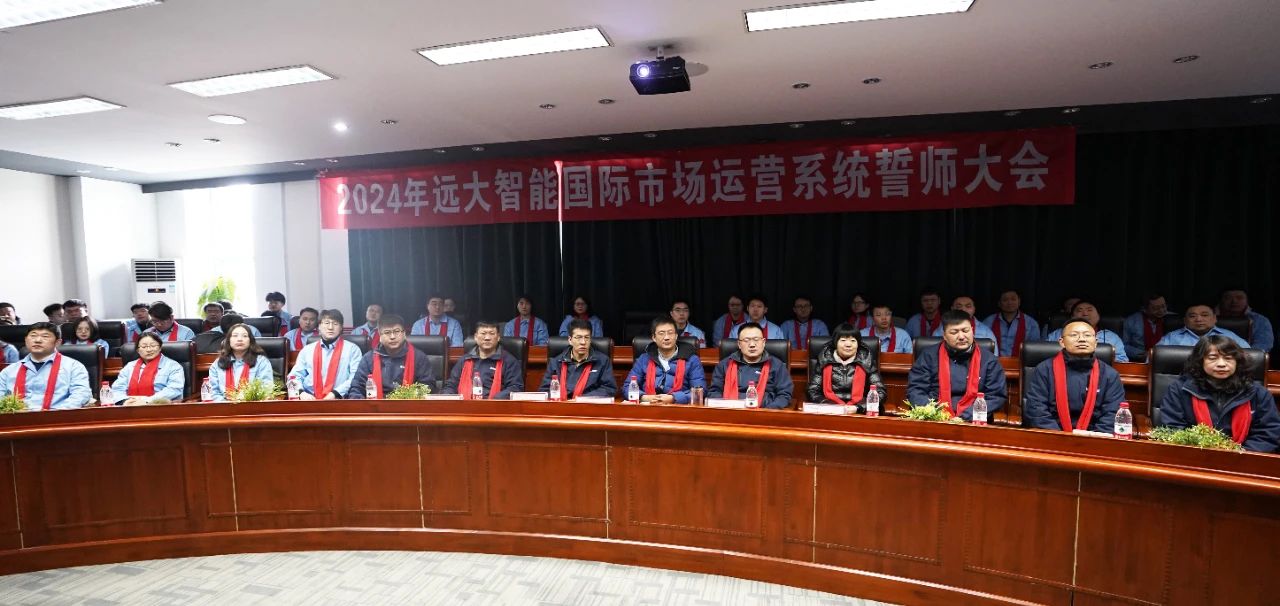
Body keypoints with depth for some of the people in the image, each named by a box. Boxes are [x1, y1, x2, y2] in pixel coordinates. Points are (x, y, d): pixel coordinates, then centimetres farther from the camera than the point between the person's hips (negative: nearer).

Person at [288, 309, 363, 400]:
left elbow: (356, 377, -1)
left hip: (338, 400, -2)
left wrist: (336, 393, -15)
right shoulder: (307, 350, 18)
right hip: (309, 399, 2)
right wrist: (301, 393, -6)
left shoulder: (352, 349, 8)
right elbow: (295, 376, 14)